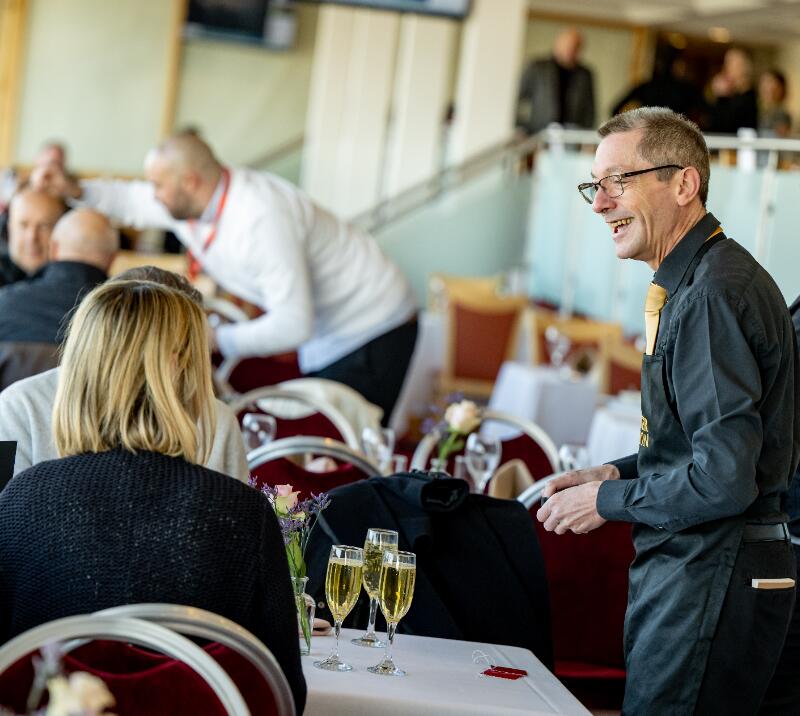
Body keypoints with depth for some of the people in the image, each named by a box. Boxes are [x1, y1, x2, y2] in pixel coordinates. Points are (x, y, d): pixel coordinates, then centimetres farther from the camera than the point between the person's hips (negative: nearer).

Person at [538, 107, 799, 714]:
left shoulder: (715, 292, -20)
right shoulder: (695, 282, 13)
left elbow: (724, 479, -25)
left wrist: (608, 501, -12)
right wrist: (618, 473, 11)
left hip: (714, 575, -10)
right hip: (691, 565, 10)